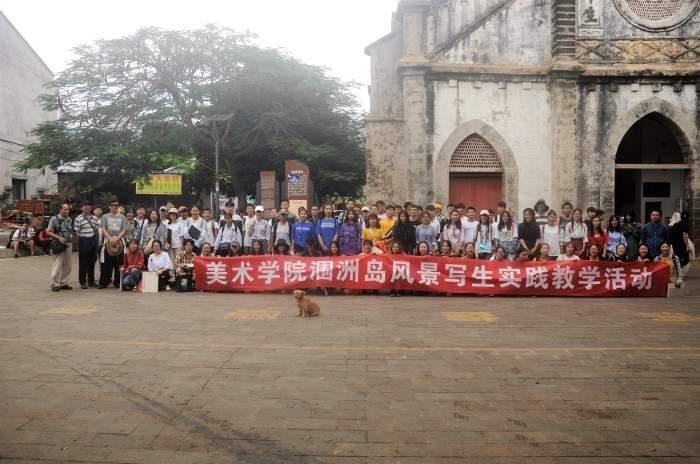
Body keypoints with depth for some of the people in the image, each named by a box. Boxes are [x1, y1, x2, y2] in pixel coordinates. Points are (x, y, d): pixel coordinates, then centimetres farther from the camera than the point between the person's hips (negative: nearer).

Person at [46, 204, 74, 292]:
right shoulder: (54, 219, -5)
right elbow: (48, 232, -8)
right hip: (59, 245, -7)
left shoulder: (69, 220, 14)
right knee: (57, 265, -7)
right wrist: (58, 238, -18)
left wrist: (71, 236, 8)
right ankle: (55, 285, -1)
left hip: (68, 244, 7)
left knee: (67, 266, 9)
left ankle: (64, 283, 18)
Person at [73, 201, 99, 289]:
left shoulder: (94, 218, 12)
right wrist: (79, 243, -7)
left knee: (92, 261, 11)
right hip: (83, 241, -5)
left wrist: (97, 241, 10)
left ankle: (91, 281, 21)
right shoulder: (78, 219, -3)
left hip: (93, 240, 5)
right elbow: (77, 232, -4)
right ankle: (83, 282, 8)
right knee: (83, 262, 0)